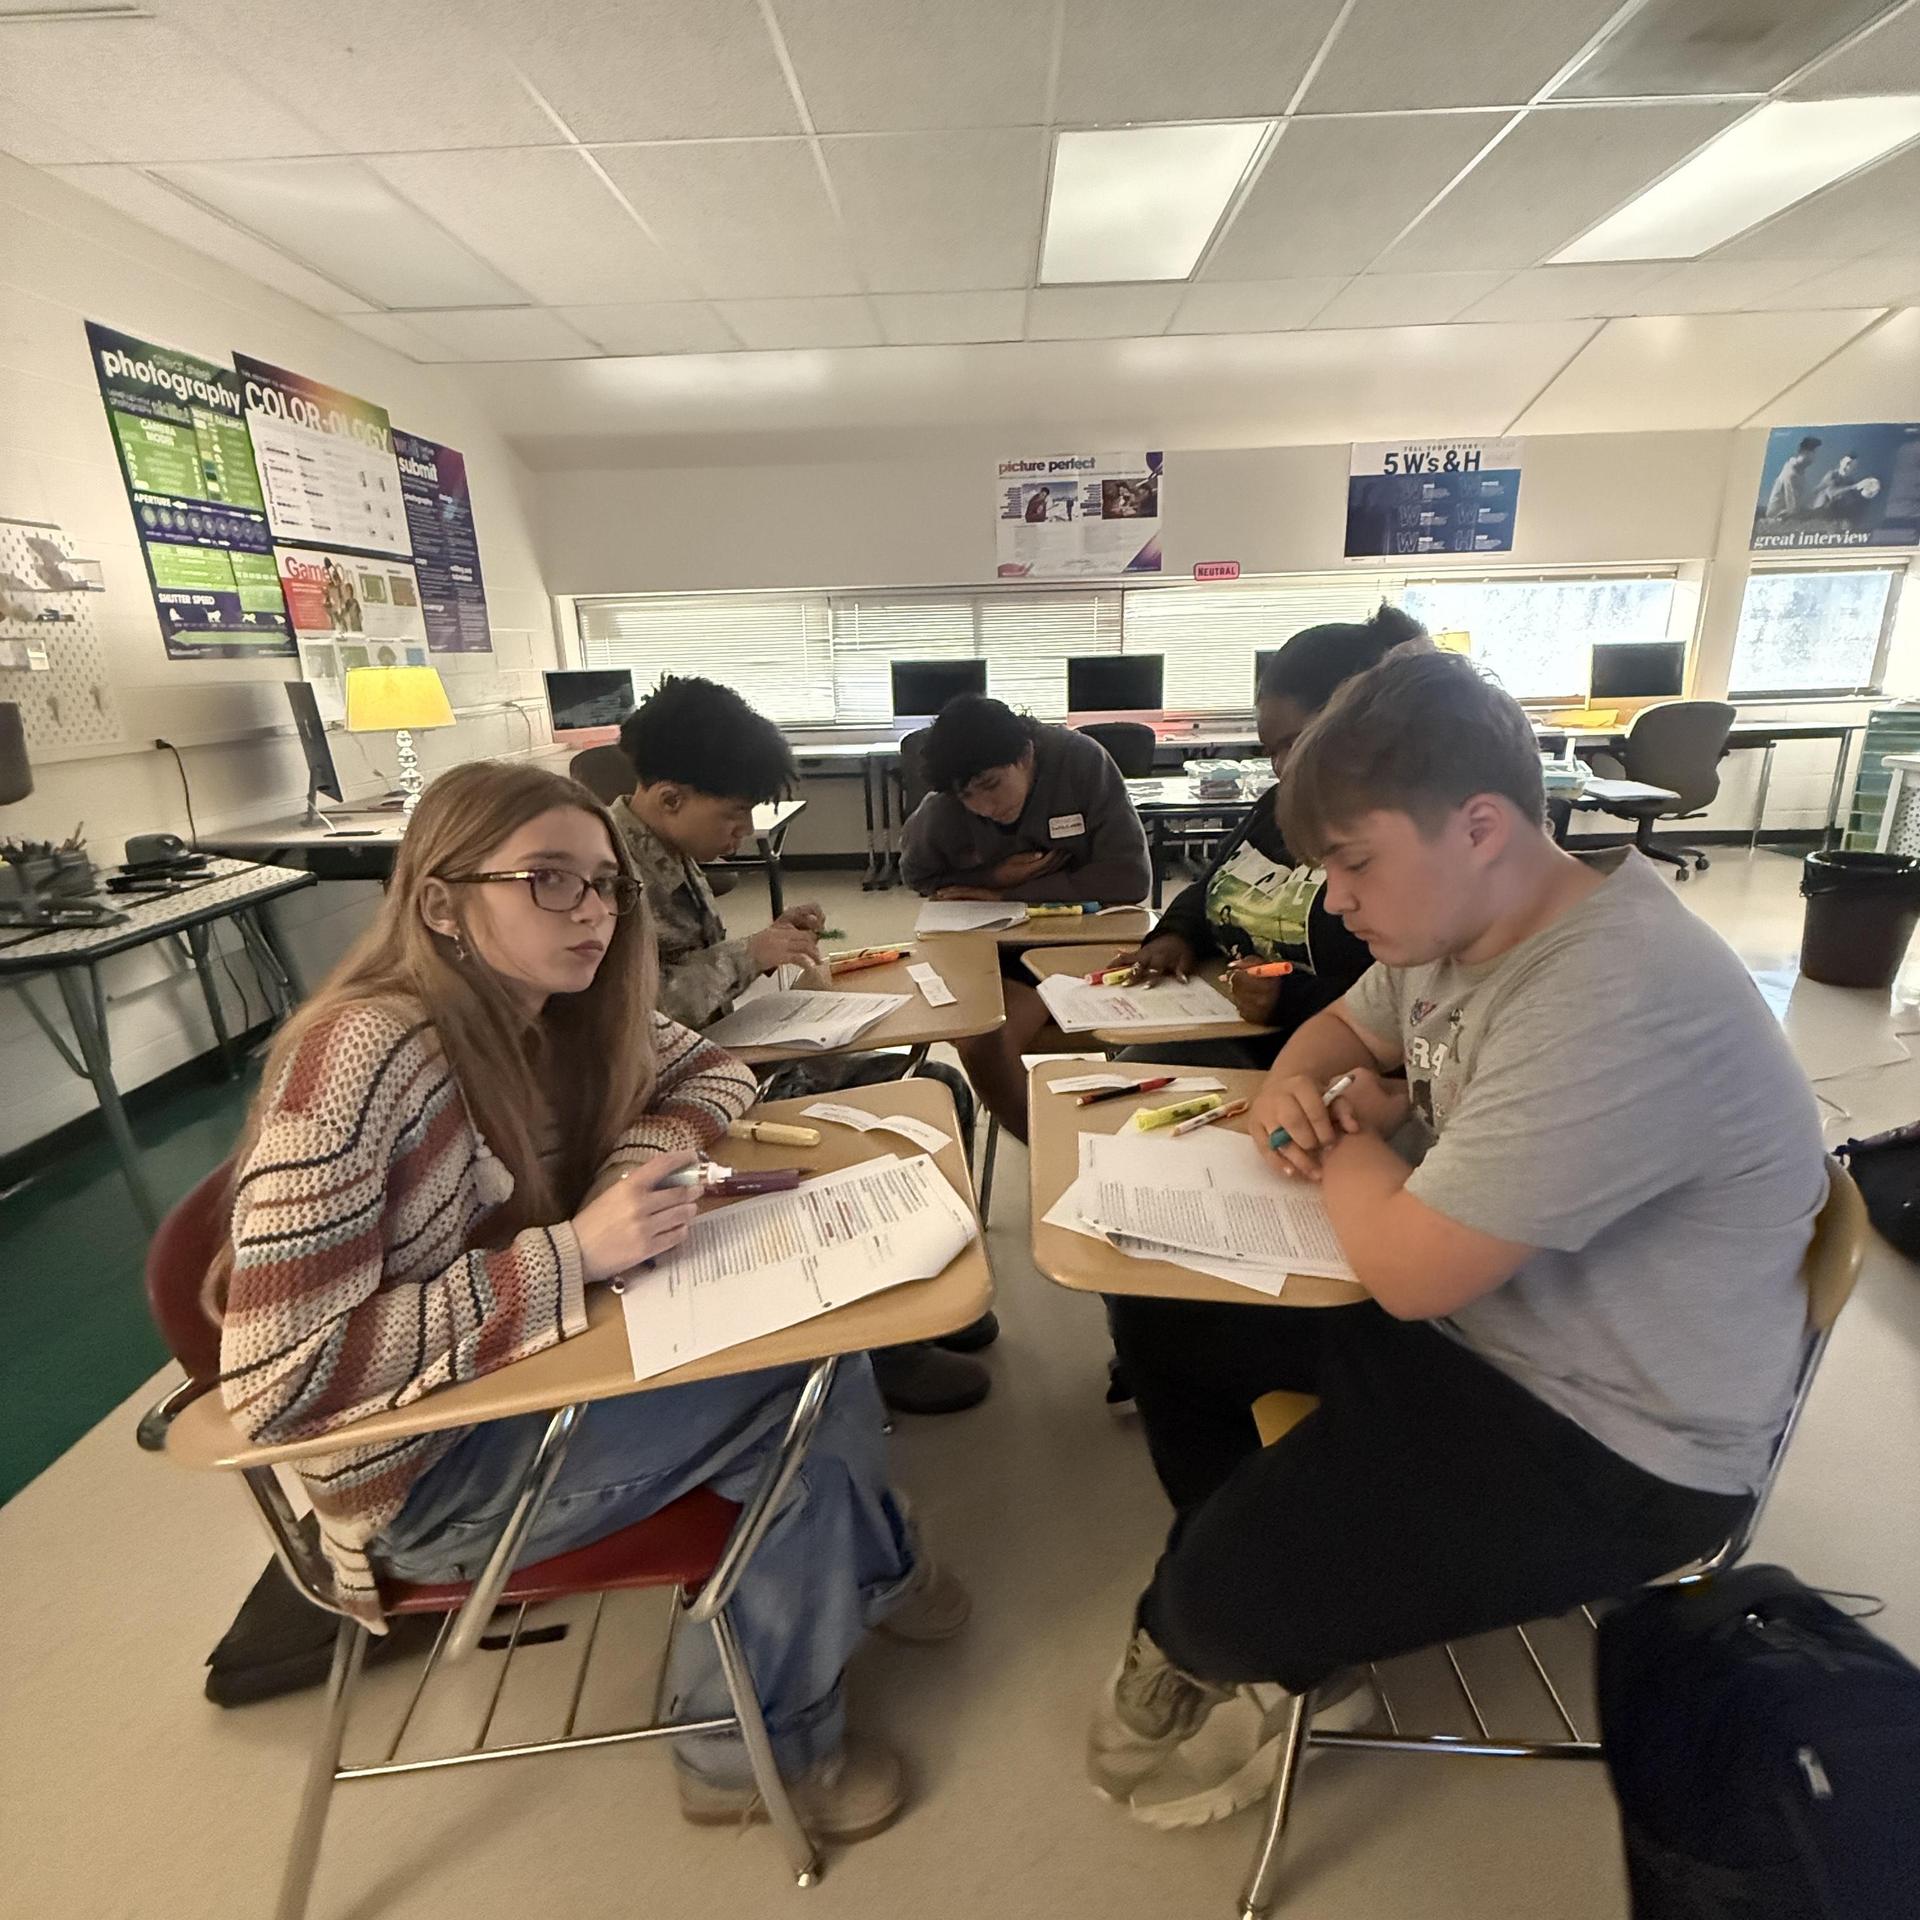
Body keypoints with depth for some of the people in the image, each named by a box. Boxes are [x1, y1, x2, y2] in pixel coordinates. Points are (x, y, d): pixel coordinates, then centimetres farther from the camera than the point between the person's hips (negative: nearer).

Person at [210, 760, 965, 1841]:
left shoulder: (561, 1014, -6)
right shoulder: (361, 1058, -27)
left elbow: (714, 1071, 8)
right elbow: (277, 1381, -27)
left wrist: (645, 1158, -13)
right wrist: (572, 1253, -30)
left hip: (534, 1375, 6)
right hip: (422, 1472, -6)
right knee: (806, 1387, -15)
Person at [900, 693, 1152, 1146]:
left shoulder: (1082, 761, -16)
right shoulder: (942, 809, -13)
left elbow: (1130, 876, -19)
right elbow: (917, 875, 6)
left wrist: (1005, 897, -18)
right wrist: (993, 876, -14)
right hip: (1000, 952, 1)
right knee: (980, 1045, -24)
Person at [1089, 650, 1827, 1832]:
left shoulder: (1617, 1008, -33)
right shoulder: (1459, 922, -3)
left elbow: (1406, 1267, -32)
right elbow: (1348, 1026, 17)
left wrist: (1352, 1136, -11)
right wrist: (1292, 1087, -7)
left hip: (1611, 1438, -9)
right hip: (1466, 1304, 9)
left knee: (1225, 1600, -15)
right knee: (1163, 1313, 8)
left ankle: (1225, 1631, 25)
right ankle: (1238, 1603, 26)